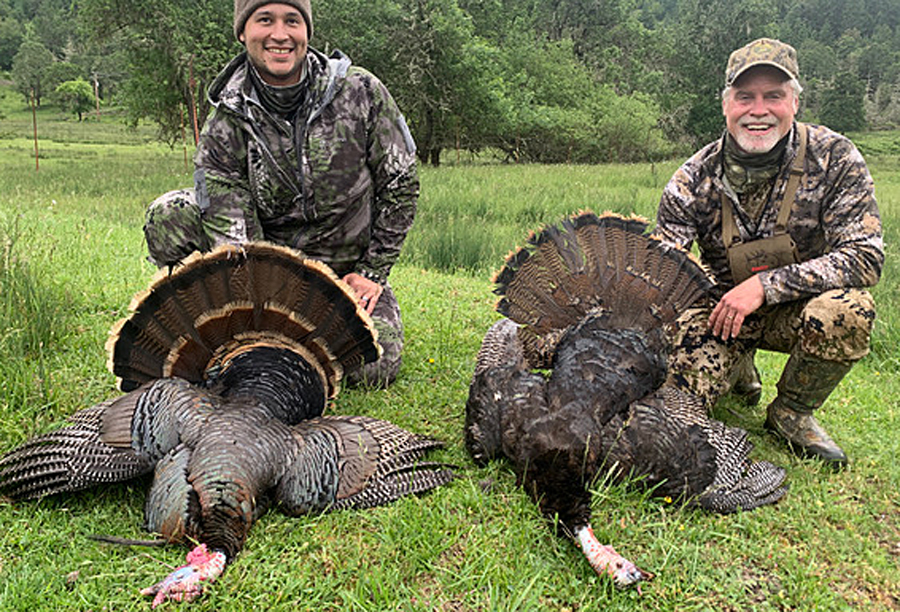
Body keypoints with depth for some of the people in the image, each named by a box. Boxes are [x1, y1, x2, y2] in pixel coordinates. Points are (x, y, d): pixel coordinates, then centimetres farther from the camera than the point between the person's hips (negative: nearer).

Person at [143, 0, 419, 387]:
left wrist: (373, 272, -5)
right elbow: (233, 238, -19)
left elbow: (400, 184, -3)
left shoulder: (361, 92, -12)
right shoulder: (226, 124, -13)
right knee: (168, 217, -22)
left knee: (375, 369, -17)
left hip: (347, 265, 1)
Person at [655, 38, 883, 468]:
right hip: (720, 311, 1)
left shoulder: (835, 159, -13)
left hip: (797, 309, 0)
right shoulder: (695, 177, -11)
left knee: (848, 310, -33)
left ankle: (791, 412, -4)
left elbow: (865, 257, -19)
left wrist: (767, 284, -29)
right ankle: (738, 369, 18)